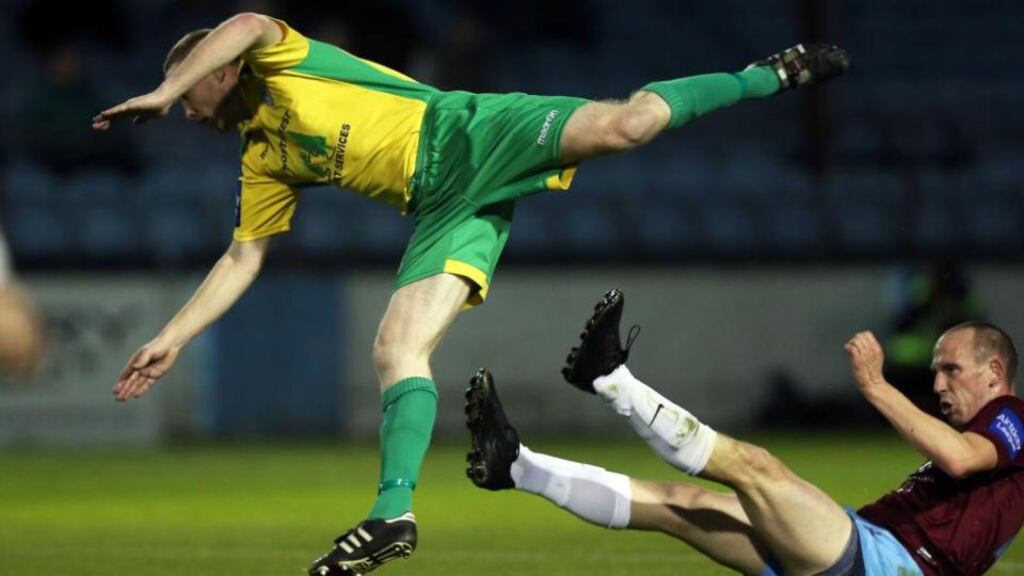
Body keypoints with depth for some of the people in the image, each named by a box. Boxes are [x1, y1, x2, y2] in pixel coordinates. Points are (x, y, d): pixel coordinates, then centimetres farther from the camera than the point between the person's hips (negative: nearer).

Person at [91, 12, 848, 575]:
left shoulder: (279, 62, 4)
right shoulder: (265, 162, 24)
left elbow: (245, 26, -20)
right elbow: (242, 259, 28)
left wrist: (162, 92, -13)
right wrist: (171, 341, 23)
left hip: (467, 139, -7)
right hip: (441, 209, 7)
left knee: (622, 124, -29)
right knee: (397, 347, -12)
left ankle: (766, 76, -11)